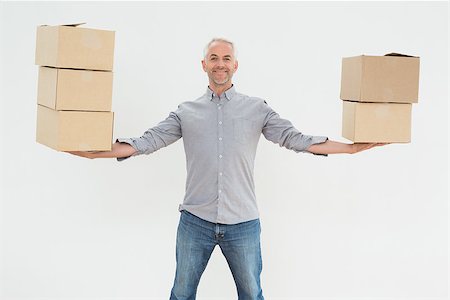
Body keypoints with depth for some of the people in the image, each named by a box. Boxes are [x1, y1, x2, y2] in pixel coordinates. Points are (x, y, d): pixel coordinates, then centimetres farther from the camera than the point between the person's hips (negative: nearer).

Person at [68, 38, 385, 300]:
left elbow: (296, 139, -2)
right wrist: (96, 151, -9)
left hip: (243, 223, -1)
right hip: (195, 221, 1)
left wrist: (352, 147, -9)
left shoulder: (257, 108, 4)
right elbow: (148, 141, 1)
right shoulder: (186, 112, 6)